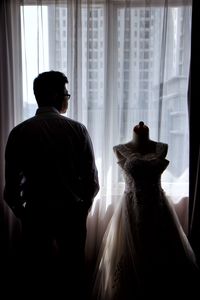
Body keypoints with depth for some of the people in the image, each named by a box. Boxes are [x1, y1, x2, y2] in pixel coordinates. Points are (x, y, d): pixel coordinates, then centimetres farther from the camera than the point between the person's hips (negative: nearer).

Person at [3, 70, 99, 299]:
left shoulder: (19, 132, -9)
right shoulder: (77, 130, -10)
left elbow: (11, 188, -8)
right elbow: (92, 182, -8)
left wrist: (24, 216, 11)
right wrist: (80, 211, 10)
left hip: (36, 217, 0)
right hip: (72, 216, 1)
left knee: (36, 280, 22)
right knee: (71, 280, 22)